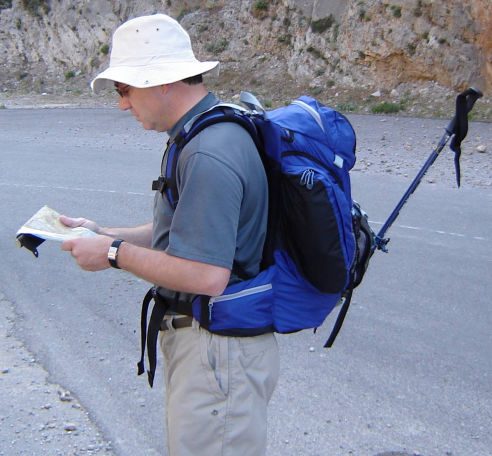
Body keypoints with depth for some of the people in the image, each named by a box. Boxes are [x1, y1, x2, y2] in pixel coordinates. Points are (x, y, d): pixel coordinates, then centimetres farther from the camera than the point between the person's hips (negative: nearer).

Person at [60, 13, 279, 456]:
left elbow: (206, 275, -30)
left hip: (219, 351, -11)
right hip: (197, 339, 11)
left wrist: (114, 254, -18)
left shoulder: (209, 156, -26)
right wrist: (104, 234, 7)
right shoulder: (212, 133, 8)